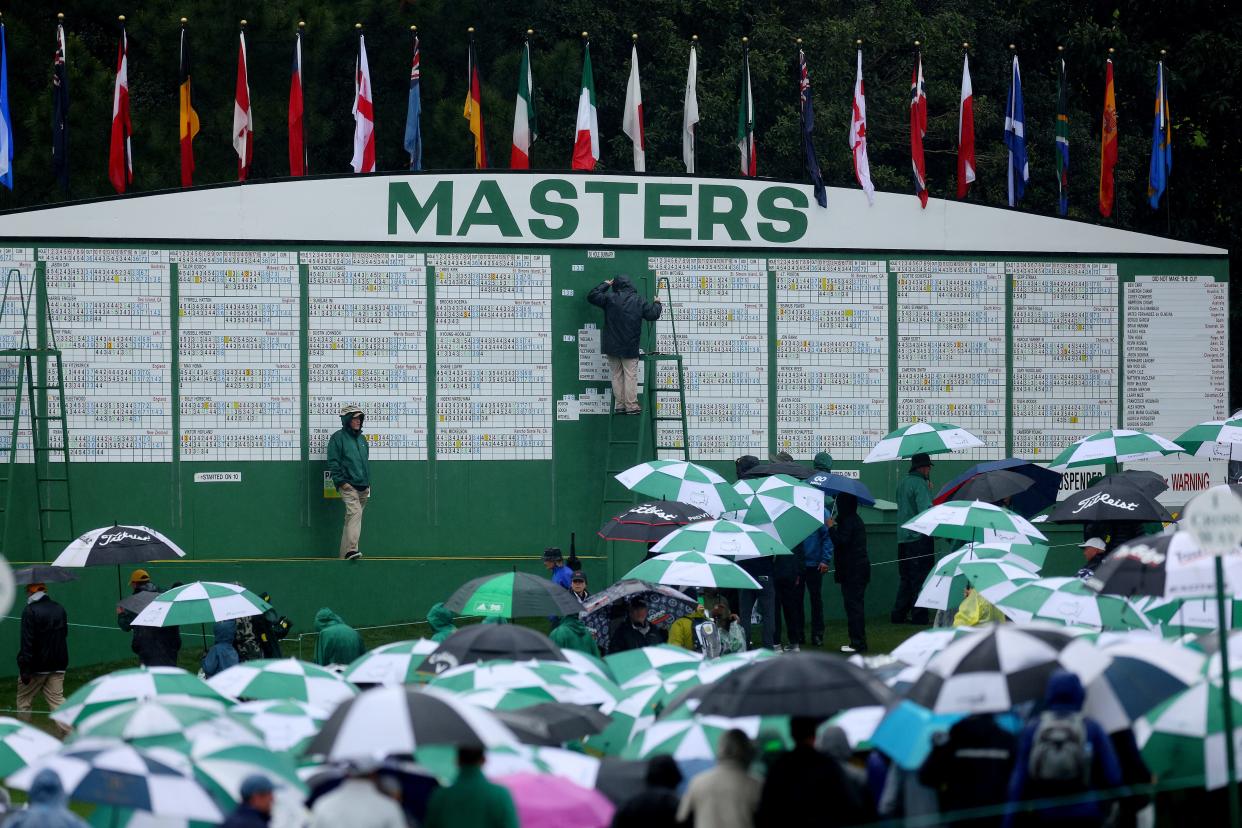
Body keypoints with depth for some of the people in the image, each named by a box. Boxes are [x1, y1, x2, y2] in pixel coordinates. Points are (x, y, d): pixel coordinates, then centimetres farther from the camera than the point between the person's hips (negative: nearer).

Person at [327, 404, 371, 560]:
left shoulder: (362, 439, 20)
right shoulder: (338, 438, -3)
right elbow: (333, 462, -7)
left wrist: (368, 483, 20)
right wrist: (341, 481, -15)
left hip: (363, 487, 8)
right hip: (348, 486, -8)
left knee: (352, 518, 9)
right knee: (355, 512, -23)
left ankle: (345, 553, 13)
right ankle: (351, 549, -33)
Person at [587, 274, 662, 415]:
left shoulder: (610, 298, -3)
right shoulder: (638, 301, -3)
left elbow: (592, 296, 4)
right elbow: (652, 315, -2)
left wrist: (604, 285, 16)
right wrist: (657, 304, 20)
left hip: (612, 346, 2)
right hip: (630, 348, -1)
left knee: (616, 375, 10)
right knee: (630, 376, 0)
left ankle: (619, 405, 10)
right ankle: (631, 406, -2)